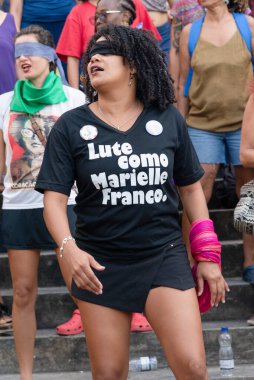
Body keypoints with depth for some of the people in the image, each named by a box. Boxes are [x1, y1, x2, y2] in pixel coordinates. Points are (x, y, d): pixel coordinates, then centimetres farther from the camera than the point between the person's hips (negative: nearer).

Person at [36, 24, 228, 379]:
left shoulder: (168, 119, 3)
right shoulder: (70, 127, 0)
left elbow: (191, 188, 11)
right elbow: (55, 197, -5)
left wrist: (208, 256, 7)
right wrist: (68, 247, -23)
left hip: (164, 257, 0)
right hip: (100, 264, 0)